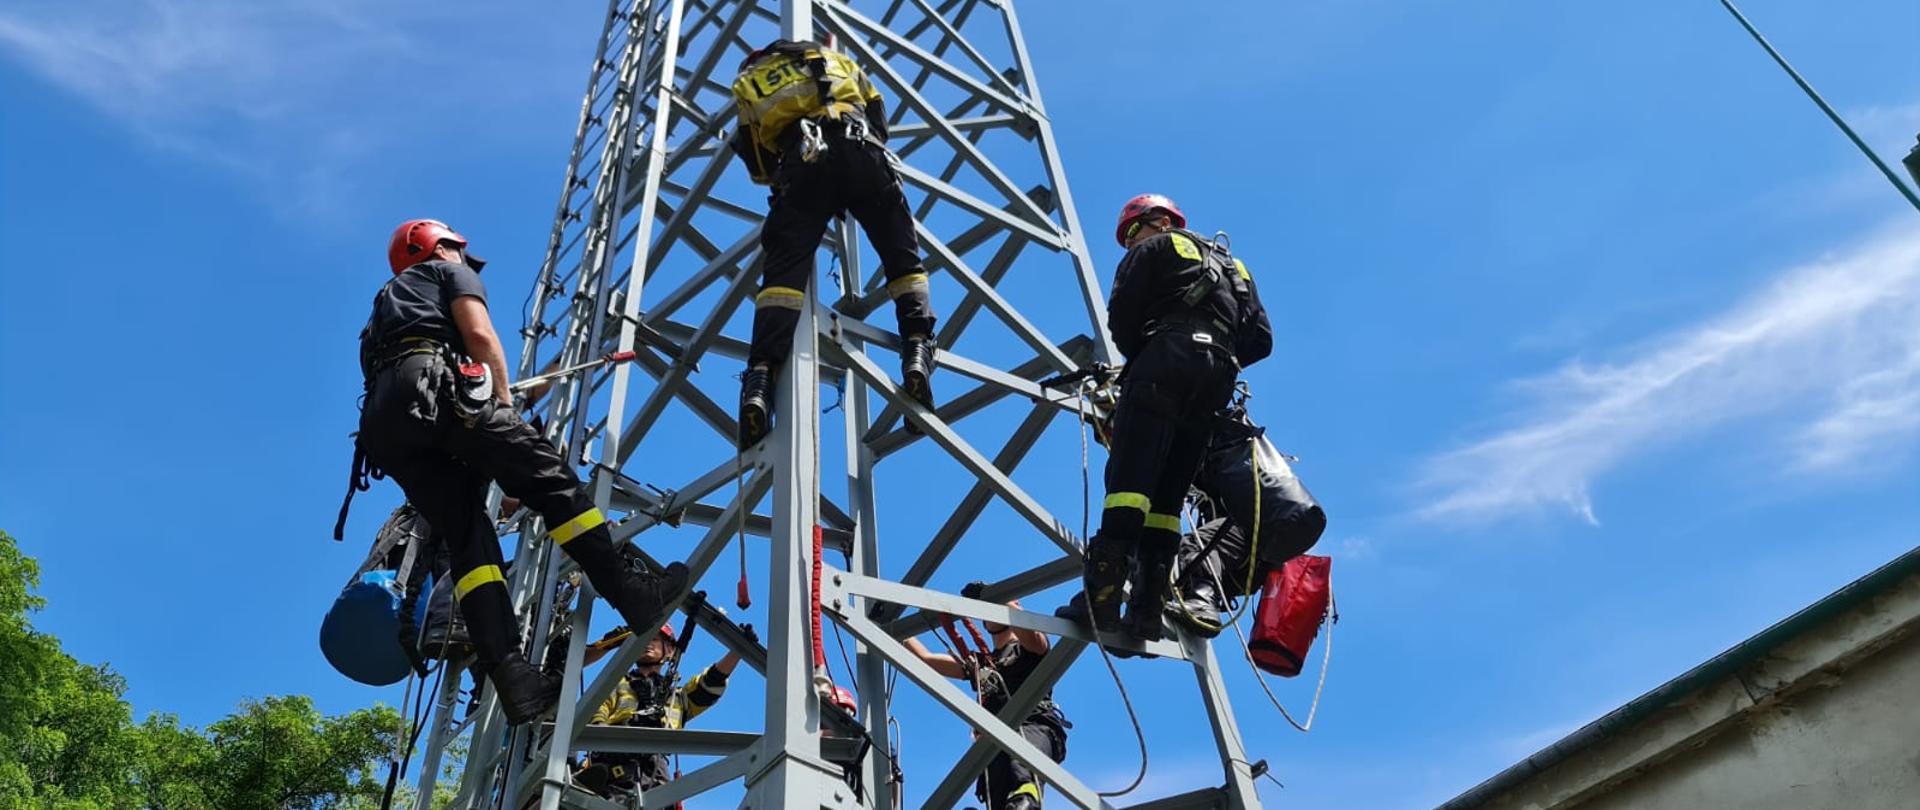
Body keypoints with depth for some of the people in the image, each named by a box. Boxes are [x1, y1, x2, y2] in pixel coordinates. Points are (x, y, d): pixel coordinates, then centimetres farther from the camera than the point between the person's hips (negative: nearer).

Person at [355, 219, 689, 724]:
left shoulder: (385, 304, 43)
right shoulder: (451, 271, 23)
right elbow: (480, 334, 3)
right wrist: (505, 405, 8)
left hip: (382, 420, 6)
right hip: (436, 387, -6)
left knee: (466, 536, -4)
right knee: (547, 476, -6)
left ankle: (510, 674, -20)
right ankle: (629, 591, -17)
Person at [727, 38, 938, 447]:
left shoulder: (747, 83, 33)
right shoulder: (835, 58, 37)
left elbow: (760, 168, 28)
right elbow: (879, 122, 35)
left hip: (803, 158, -1)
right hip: (862, 150, 1)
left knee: (783, 269, -7)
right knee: (903, 256, 8)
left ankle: (761, 376, -24)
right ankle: (917, 347, -13)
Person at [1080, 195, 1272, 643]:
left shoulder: (1157, 247, 15)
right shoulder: (1232, 265, 34)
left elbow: (1121, 312, 3)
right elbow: (1261, 338, 23)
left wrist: (1137, 356, 18)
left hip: (1166, 359, -6)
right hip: (1217, 380, 6)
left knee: (1131, 474, -16)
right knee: (1168, 492, 3)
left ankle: (1105, 584, -31)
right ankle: (1149, 604, -8)